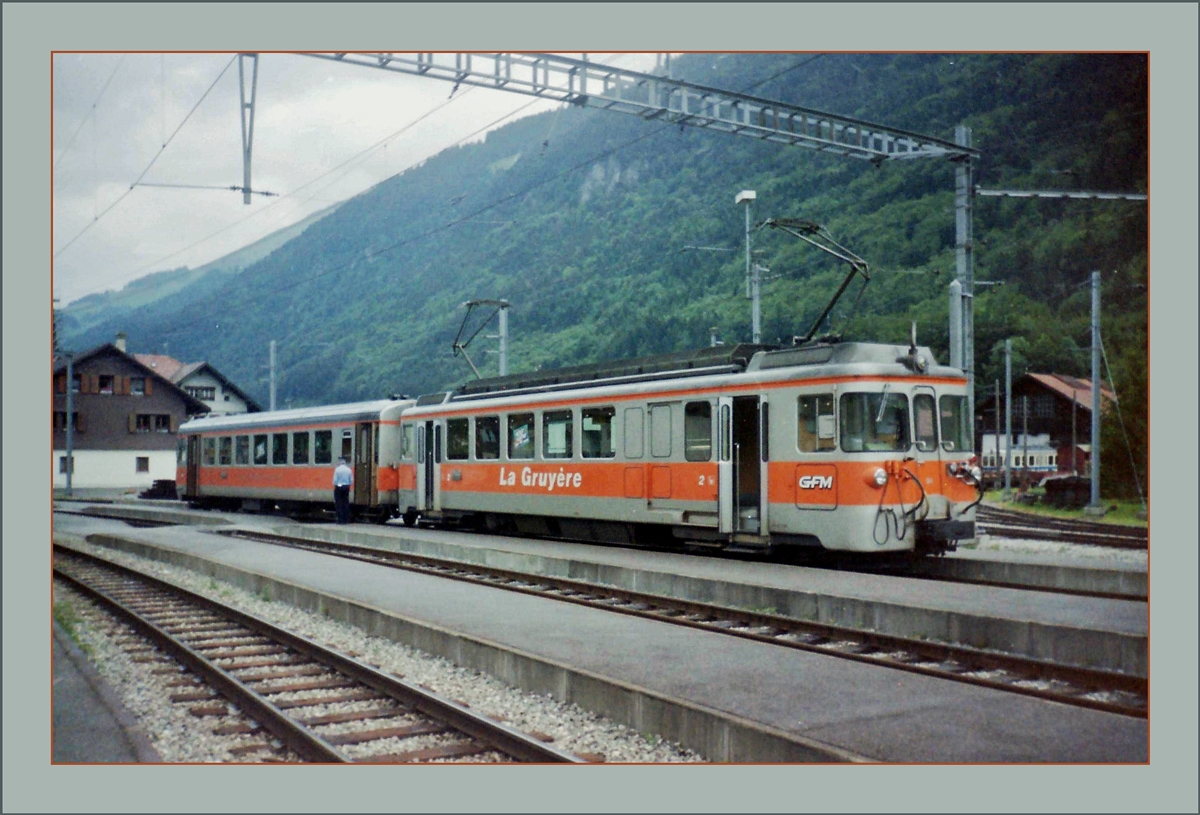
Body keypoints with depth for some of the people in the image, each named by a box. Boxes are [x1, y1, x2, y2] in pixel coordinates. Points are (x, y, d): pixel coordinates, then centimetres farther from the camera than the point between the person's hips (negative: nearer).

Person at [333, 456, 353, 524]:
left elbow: (335, 480, -10)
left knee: (339, 504, 0)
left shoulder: (337, 469, -8)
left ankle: (340, 519, -4)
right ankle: (346, 520, 7)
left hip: (338, 487, -4)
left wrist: (334, 485, 6)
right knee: (346, 503, 7)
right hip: (347, 487, 4)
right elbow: (351, 481, 4)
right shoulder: (349, 470, 4)